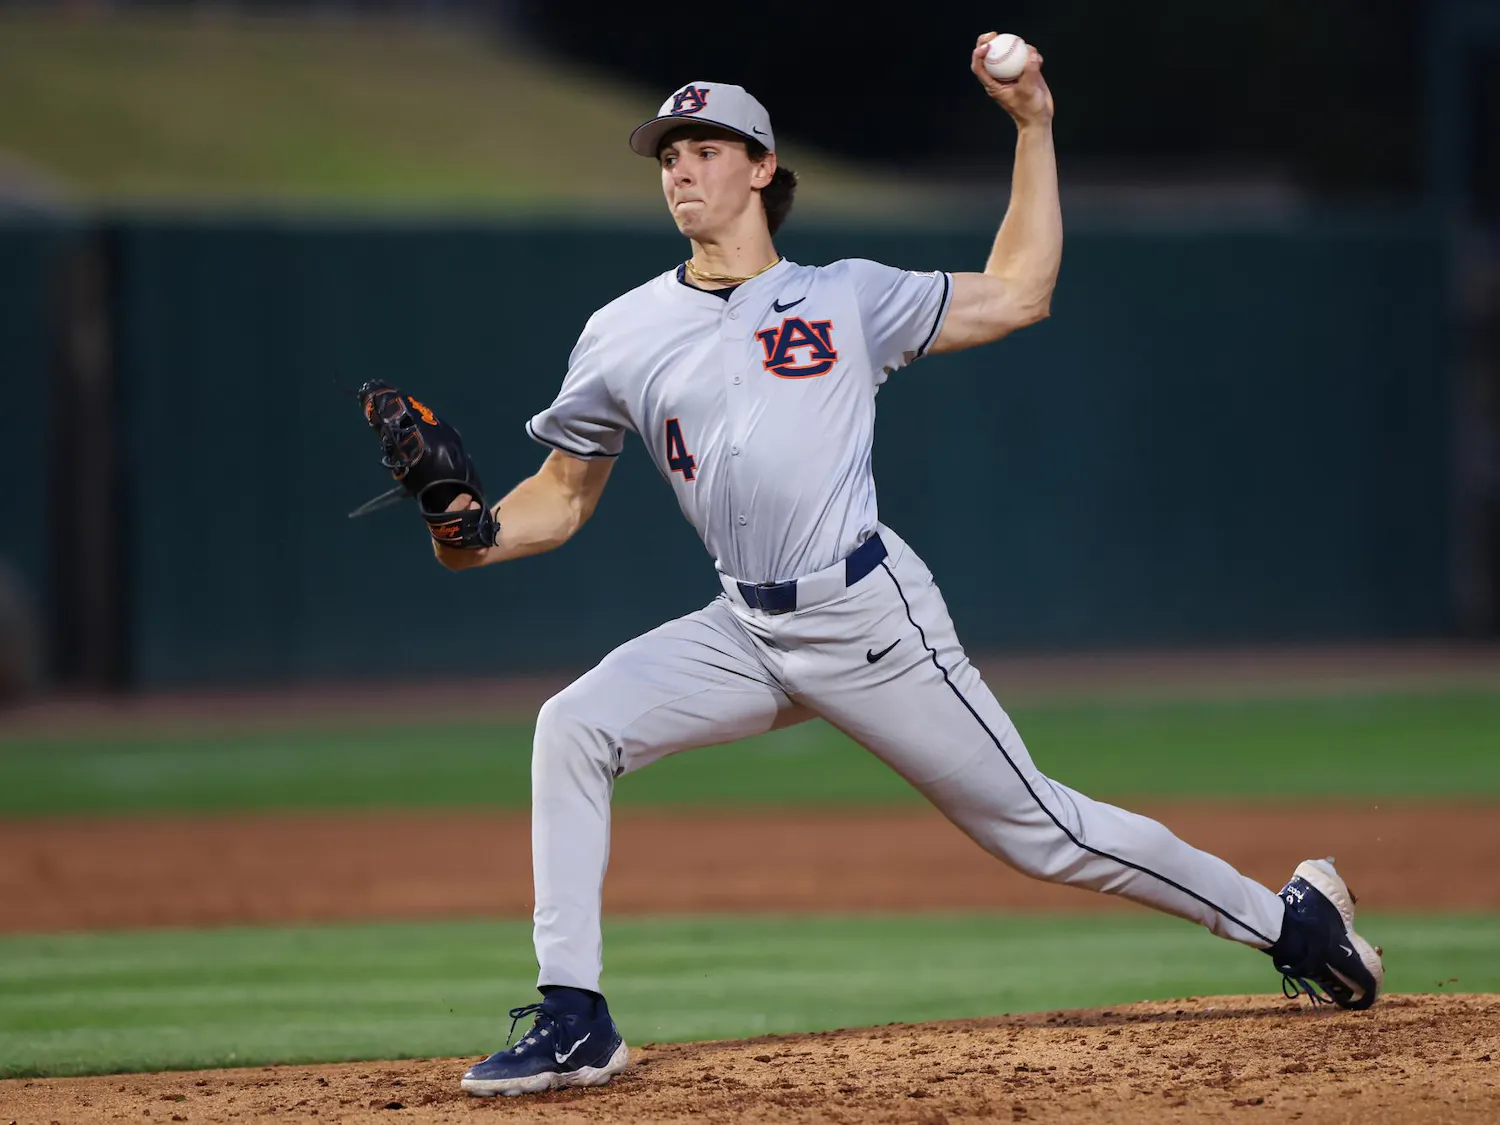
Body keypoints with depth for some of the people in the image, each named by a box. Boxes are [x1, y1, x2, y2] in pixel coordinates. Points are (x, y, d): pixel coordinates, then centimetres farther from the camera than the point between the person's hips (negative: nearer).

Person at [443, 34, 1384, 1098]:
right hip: (747, 632, 3)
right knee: (574, 727, -18)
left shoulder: (844, 298, 5)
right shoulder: (622, 335, 10)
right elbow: (561, 497, 13)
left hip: (873, 619, -3)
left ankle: (1288, 917, 18)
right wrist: (475, 535, -9)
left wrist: (1034, 126, 7)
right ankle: (574, 1023, -15)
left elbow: (1018, 294, 10)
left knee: (1040, 829, 0)